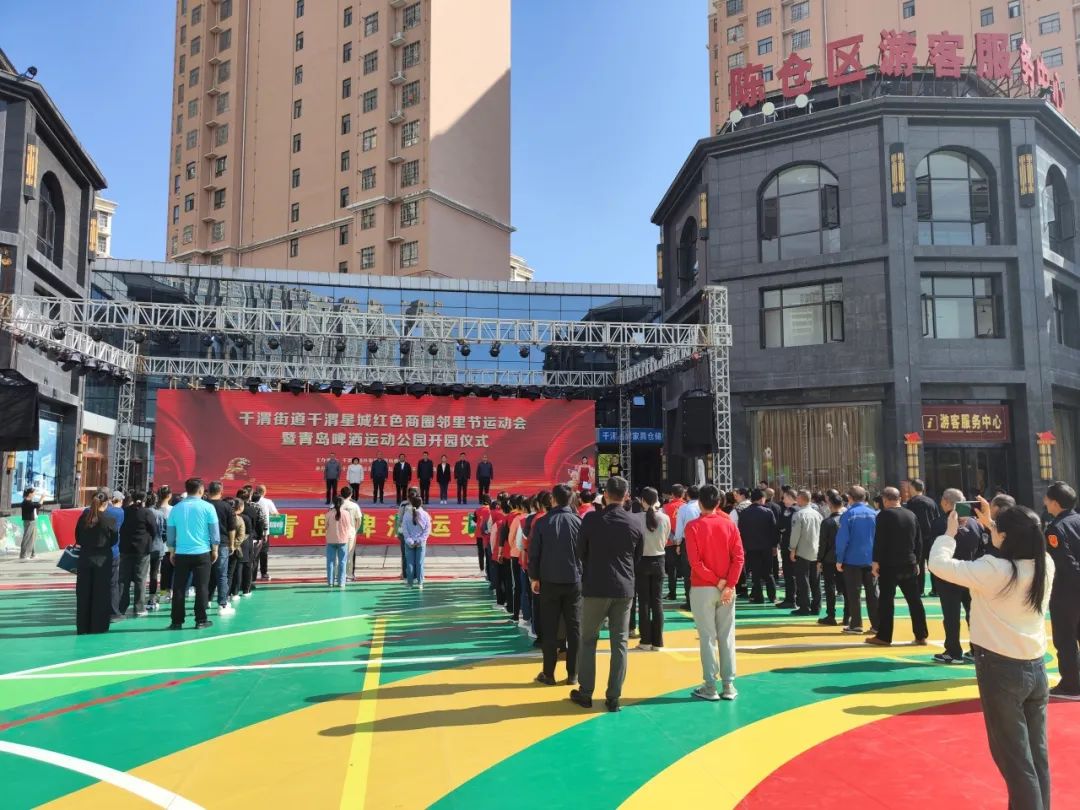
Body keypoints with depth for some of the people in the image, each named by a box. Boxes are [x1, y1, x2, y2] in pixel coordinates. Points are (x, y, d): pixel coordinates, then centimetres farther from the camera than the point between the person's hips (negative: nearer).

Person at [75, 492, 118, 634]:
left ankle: (82, 627, 13)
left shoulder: (84, 516, -1)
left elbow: (77, 536, 6)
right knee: (101, 593, 4)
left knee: (83, 593, 10)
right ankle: (98, 626, 7)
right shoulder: (110, 519, -11)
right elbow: (115, 539, -4)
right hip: (102, 559, -3)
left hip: (85, 557, 3)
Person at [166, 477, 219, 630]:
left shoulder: (176, 508, 3)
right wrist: (215, 550, 9)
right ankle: (200, 621, 7)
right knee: (201, 588, 4)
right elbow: (214, 531, -2)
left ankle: (177, 621, 9)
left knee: (179, 588, 8)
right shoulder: (207, 507, -4)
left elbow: (171, 533, 9)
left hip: (181, 554, 2)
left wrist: (171, 551, 19)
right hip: (202, 553, -2)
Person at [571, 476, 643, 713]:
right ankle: (613, 697, 11)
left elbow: (581, 553, 2)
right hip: (624, 589, 2)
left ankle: (585, 693, 15)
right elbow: (637, 558, 8)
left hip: (595, 588, -2)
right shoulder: (637, 522, -3)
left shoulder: (591, 519, -9)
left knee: (588, 640, 11)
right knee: (619, 643, 8)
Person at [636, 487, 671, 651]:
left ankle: (646, 640, 8)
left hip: (642, 561, -2)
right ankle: (657, 641, 10)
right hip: (658, 560, 2)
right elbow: (665, 541, 5)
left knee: (644, 601, 6)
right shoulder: (665, 518, -6)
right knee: (657, 601, 8)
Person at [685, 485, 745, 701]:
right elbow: (738, 556, -5)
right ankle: (728, 686, 12)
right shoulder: (729, 524, 2)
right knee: (727, 637, 8)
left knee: (707, 637, 3)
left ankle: (710, 687, 7)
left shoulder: (693, 527, -6)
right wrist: (728, 585, -8)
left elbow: (695, 562, -14)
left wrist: (717, 581, -8)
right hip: (727, 589, 3)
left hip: (702, 589, -3)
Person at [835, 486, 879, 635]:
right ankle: (876, 625, 11)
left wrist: (839, 559, -4)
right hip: (871, 560, 3)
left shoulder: (847, 515, -8)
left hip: (853, 560, -3)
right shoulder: (874, 514, 2)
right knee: (872, 592, 10)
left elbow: (842, 538, -11)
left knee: (854, 593, 5)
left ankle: (856, 625, 6)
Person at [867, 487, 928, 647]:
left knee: (886, 600, -1)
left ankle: (883, 636, 1)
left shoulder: (884, 515, -10)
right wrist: (917, 561, 19)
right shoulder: (912, 515, 9)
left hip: (889, 565, -6)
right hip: (909, 565, 6)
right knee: (914, 599, 11)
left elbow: (879, 541, -15)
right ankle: (921, 636, 14)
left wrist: (876, 561, -11)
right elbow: (918, 542, 14)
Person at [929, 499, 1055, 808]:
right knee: (1037, 754, 16)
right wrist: (990, 523, 20)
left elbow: (938, 564, -15)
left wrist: (950, 533, 0)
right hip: (1036, 668, 6)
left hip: (1001, 670, -6)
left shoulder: (993, 570, -21)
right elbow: (1021, 546, 19)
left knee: (1014, 759, 5)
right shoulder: (1046, 565, -2)